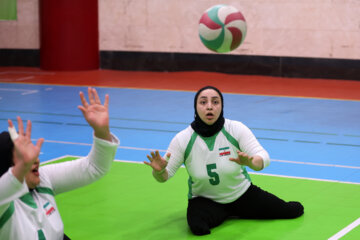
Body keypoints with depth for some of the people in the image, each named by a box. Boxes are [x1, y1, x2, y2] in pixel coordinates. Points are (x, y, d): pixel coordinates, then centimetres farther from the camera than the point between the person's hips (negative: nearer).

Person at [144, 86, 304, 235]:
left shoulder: (236, 129, -18)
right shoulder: (183, 139, -19)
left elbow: (263, 157, -25)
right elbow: (165, 176, -16)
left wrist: (250, 162, -50)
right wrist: (160, 170, -41)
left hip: (242, 193, 2)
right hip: (204, 200, -1)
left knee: (295, 210, -2)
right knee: (197, 226, -35)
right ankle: (223, 215, 4)